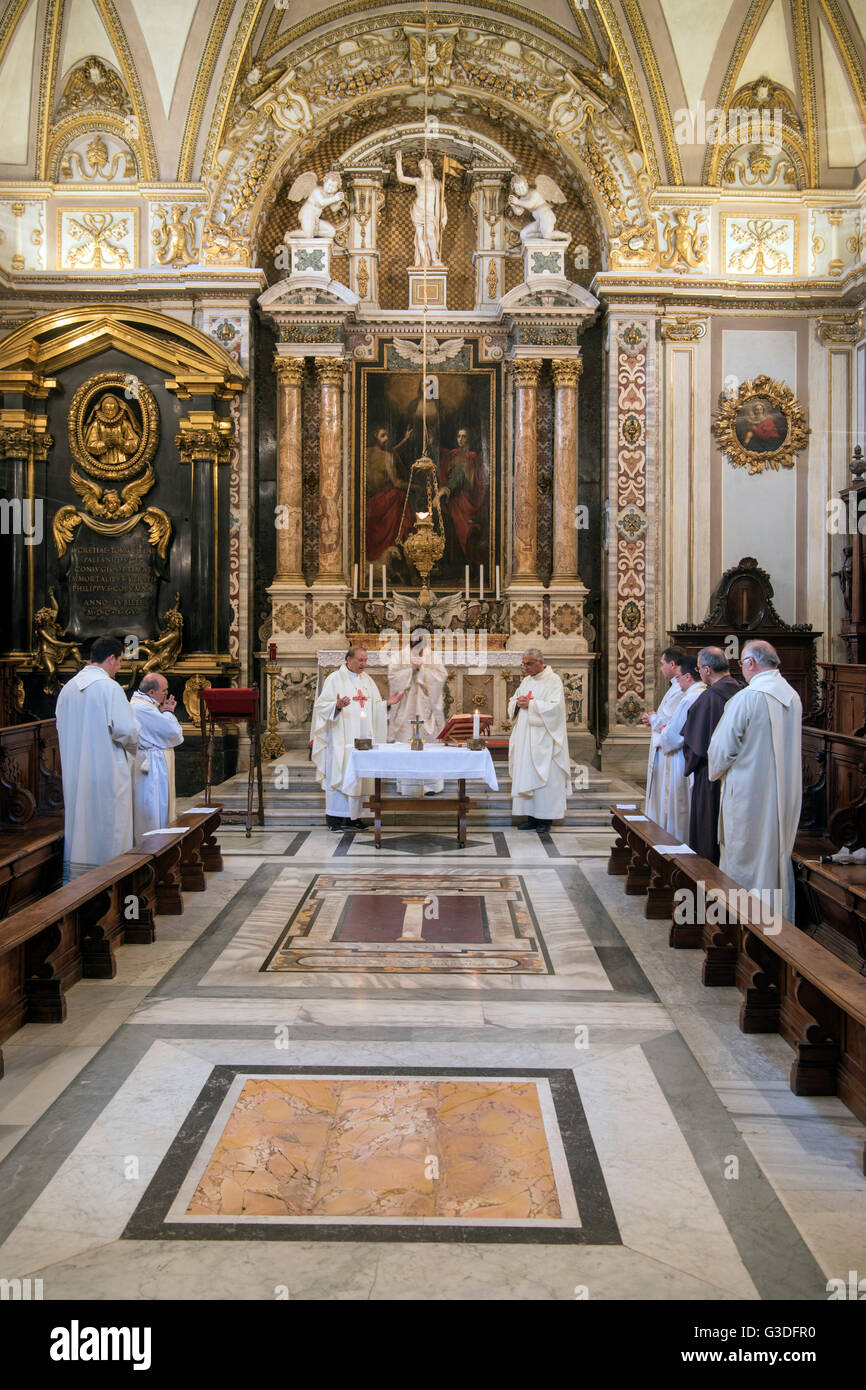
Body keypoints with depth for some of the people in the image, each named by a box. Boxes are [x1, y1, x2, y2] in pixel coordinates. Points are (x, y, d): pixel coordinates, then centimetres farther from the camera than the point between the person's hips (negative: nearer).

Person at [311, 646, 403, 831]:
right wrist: (338, 705, -29)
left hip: (363, 737, 6)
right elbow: (322, 705, -10)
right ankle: (334, 818, -5)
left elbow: (375, 706, 21)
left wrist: (387, 703, 2)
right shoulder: (335, 679, -4)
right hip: (342, 737, -6)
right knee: (340, 773, -9)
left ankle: (353, 816, 13)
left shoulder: (366, 679, 15)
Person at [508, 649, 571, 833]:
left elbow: (555, 707, -16)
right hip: (525, 738, 7)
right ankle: (531, 817, 10)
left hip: (543, 739, -7)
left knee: (544, 776, -5)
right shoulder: (526, 681, 16)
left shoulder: (553, 680, -6)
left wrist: (530, 704, -16)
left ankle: (545, 818, 0)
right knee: (525, 775, 5)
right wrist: (518, 702, -4)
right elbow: (512, 703, 18)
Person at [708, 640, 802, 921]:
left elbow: (722, 748, -14)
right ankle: (781, 919, 24)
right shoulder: (793, 697, 4)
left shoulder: (745, 699, -19)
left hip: (749, 791, -7)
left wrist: (715, 772, 8)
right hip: (785, 791, 7)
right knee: (778, 855, 16)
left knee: (744, 856, 5)